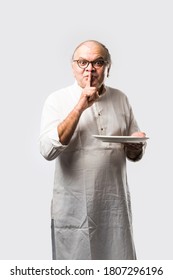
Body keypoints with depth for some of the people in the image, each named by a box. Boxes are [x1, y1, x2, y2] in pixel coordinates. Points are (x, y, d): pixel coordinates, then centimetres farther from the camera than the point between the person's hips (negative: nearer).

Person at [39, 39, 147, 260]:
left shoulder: (120, 99, 7)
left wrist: (136, 146, -9)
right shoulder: (57, 100, -3)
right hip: (74, 208, -3)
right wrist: (80, 107, -20)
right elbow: (48, 151, -17)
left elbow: (134, 154, 15)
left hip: (115, 204, 3)